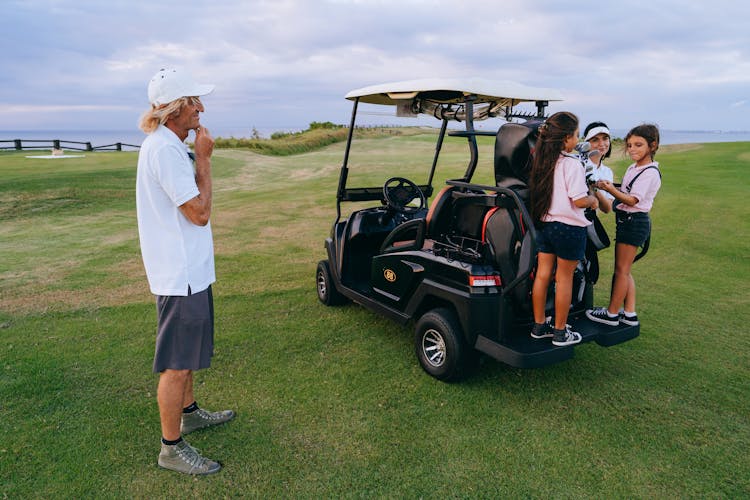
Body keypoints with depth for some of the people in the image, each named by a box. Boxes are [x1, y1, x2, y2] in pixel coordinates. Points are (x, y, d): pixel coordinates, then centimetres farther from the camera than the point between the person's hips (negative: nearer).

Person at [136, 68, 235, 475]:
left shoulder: (170, 145, 12)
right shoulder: (164, 149, -21)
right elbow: (200, 212, -21)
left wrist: (198, 157, 9)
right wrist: (203, 159, -15)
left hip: (187, 269, 11)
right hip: (180, 273, -11)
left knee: (187, 353, 24)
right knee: (177, 364, 1)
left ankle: (188, 412, 42)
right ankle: (172, 448, 16)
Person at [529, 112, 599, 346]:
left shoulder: (541, 160, 5)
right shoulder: (572, 164, -16)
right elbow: (578, 201, -20)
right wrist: (593, 199, 1)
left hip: (544, 224, 7)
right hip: (569, 228, -6)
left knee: (542, 275, 12)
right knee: (564, 279, 4)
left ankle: (539, 326, 23)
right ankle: (560, 332, 16)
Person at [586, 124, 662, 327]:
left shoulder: (650, 173, -14)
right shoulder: (632, 168, 13)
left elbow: (632, 200, -20)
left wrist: (612, 190, -31)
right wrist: (610, 189, 2)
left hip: (634, 222, -9)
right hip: (627, 221, 9)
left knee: (621, 270, -2)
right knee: (624, 270, 13)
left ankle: (611, 314, 8)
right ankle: (629, 314, 20)